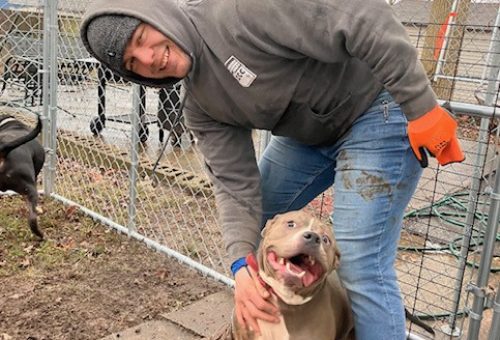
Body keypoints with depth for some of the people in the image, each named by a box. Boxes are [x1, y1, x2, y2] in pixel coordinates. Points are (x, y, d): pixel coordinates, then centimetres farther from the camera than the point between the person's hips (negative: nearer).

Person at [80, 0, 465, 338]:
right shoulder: (200, 106, -3)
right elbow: (235, 183, -8)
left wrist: (422, 108, -28)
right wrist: (241, 263, -23)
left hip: (377, 112, -8)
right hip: (309, 135, 8)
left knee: (361, 267, -12)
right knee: (247, 225, 13)